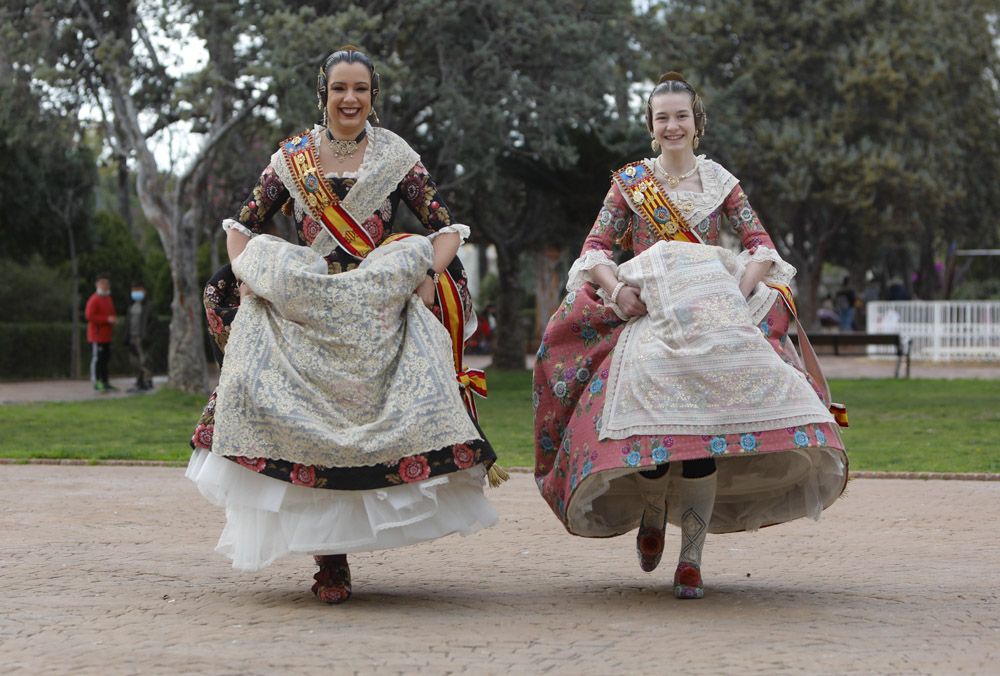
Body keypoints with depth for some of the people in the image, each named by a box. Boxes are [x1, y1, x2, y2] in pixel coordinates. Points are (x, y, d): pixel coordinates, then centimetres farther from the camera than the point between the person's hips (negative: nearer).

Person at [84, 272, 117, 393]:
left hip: (106, 336, 9)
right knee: (96, 359, -7)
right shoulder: (94, 299, -11)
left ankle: (105, 382, 18)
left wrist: (113, 319, 5)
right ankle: (96, 382, -5)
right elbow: (89, 316, -20)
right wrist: (107, 319, -21)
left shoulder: (108, 299, 17)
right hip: (96, 336, -9)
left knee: (106, 359, 12)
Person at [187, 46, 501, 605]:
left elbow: (446, 229, 7)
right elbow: (243, 226, 16)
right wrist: (247, 275, -2)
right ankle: (329, 558, -14)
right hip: (302, 309, 0)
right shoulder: (293, 158, 12)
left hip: (379, 308, 0)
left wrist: (429, 274, -11)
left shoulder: (397, 157, 9)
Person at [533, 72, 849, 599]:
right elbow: (595, 247, 9)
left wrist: (740, 288, -7)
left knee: (705, 425, -16)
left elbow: (761, 244, 11)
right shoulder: (630, 182, 13)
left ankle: (691, 557, -12)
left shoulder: (719, 181, 15)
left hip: (713, 311, 1)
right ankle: (653, 514, 9)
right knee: (652, 417, -21)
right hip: (648, 311, 0)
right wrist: (616, 288, -10)